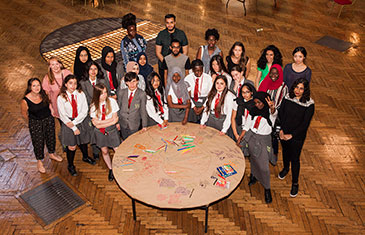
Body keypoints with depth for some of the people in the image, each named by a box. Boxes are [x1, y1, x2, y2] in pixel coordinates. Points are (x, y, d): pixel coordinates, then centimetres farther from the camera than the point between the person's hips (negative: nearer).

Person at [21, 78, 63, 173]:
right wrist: (31, 123, 6)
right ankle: (39, 161, 32)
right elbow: (24, 114, -7)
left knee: (51, 137, 22)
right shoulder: (25, 100, -25)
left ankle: (52, 154, 49)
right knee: (38, 142, 8)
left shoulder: (44, 94, -16)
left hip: (49, 119, 4)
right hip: (35, 123, -4)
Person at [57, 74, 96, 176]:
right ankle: (70, 166, 31)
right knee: (71, 147, 6)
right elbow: (63, 116, -12)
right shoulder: (61, 98, -13)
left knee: (83, 142, 22)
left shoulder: (81, 94, -9)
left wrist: (75, 122, -19)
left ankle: (85, 157, 52)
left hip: (82, 121, 2)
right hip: (68, 124, -2)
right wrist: (74, 128, -14)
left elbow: (85, 111, -10)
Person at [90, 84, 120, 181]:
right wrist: (111, 120, -15)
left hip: (112, 130, -1)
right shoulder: (94, 105, -11)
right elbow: (96, 124, -13)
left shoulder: (112, 101, -14)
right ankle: (110, 170, 37)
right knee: (104, 151, 16)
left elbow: (115, 119, -13)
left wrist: (100, 123, -13)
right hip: (100, 132, 1)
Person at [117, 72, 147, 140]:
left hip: (134, 126, -2)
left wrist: (144, 126, -6)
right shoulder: (121, 92, -2)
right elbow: (118, 108, 6)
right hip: (123, 124, 3)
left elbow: (143, 110, -7)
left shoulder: (142, 94, -11)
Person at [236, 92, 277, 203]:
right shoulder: (253, 111, 3)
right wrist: (239, 139, 4)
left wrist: (272, 107, -61)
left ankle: (267, 189, 15)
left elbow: (273, 112, -38)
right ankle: (253, 175, 47)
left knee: (263, 166, -4)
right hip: (252, 137, 4)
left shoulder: (270, 111, -11)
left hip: (263, 140, -4)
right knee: (253, 159, 18)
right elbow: (247, 126, 9)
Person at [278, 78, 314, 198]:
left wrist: (291, 135, -17)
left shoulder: (309, 104, -19)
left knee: (295, 159, 8)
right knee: (285, 152, 27)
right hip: (283, 134, 4)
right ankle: (286, 168, 57)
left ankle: (295, 183, 26)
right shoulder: (288, 97, -9)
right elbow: (280, 114, -2)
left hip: (297, 136, -4)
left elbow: (305, 124, -16)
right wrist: (281, 130, -9)